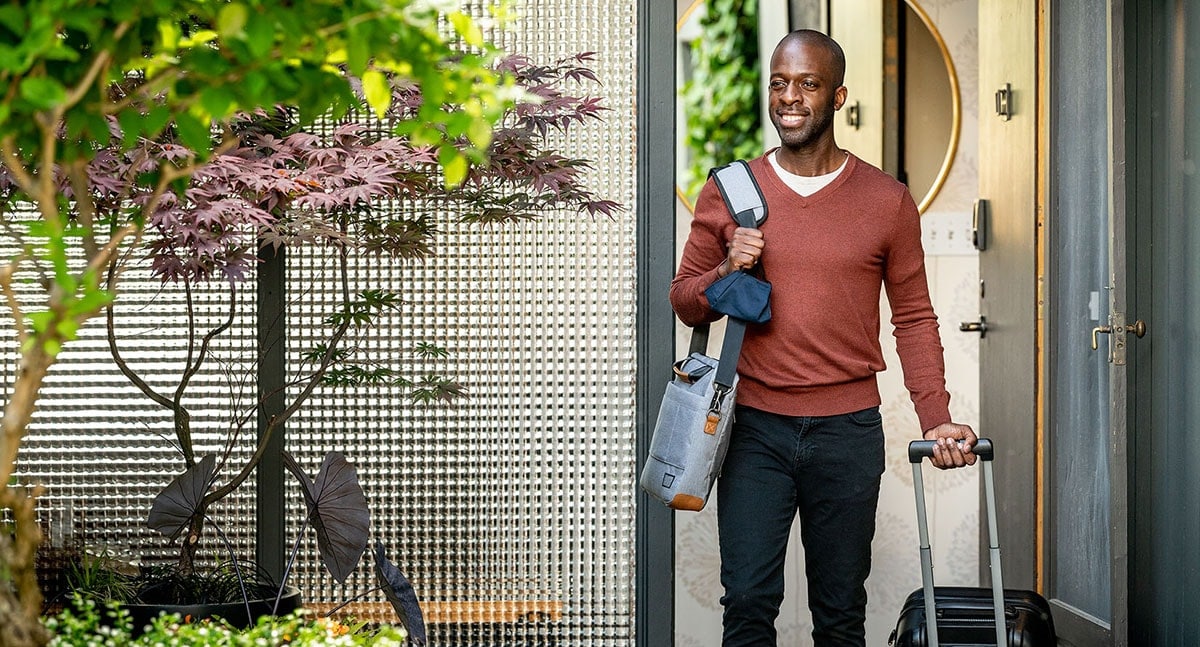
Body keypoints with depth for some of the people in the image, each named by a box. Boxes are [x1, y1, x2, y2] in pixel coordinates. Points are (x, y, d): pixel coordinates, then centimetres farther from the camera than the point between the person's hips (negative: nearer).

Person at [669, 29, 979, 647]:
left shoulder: (887, 202, 3)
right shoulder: (727, 194, 5)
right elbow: (684, 300, 11)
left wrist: (936, 418, -6)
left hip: (848, 432, 0)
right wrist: (728, 271, -11)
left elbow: (914, 318, 5)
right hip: (755, 429, 0)